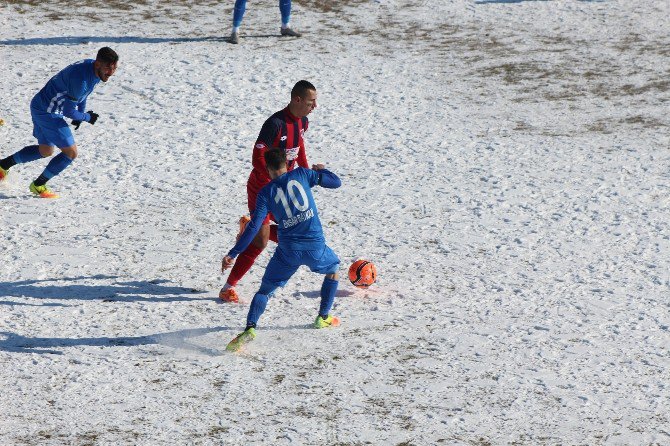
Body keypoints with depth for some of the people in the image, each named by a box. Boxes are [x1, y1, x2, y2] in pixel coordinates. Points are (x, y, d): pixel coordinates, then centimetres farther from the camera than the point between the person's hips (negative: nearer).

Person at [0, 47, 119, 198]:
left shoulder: (93, 67, -2)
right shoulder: (80, 78, -32)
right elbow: (69, 111, -24)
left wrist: (80, 114, 11)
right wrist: (87, 117, -8)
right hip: (48, 112, -10)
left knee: (45, 151, 24)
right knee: (71, 152, -4)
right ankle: (38, 186, 9)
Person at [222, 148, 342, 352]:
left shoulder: (266, 192, 1)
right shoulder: (302, 174, 2)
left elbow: (254, 226, -7)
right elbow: (336, 182, 10)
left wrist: (232, 254, -5)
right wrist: (321, 170, 31)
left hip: (288, 250, -1)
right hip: (315, 245, 1)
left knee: (265, 290, 9)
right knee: (333, 269, 32)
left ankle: (250, 328, -14)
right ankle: (323, 318, 34)